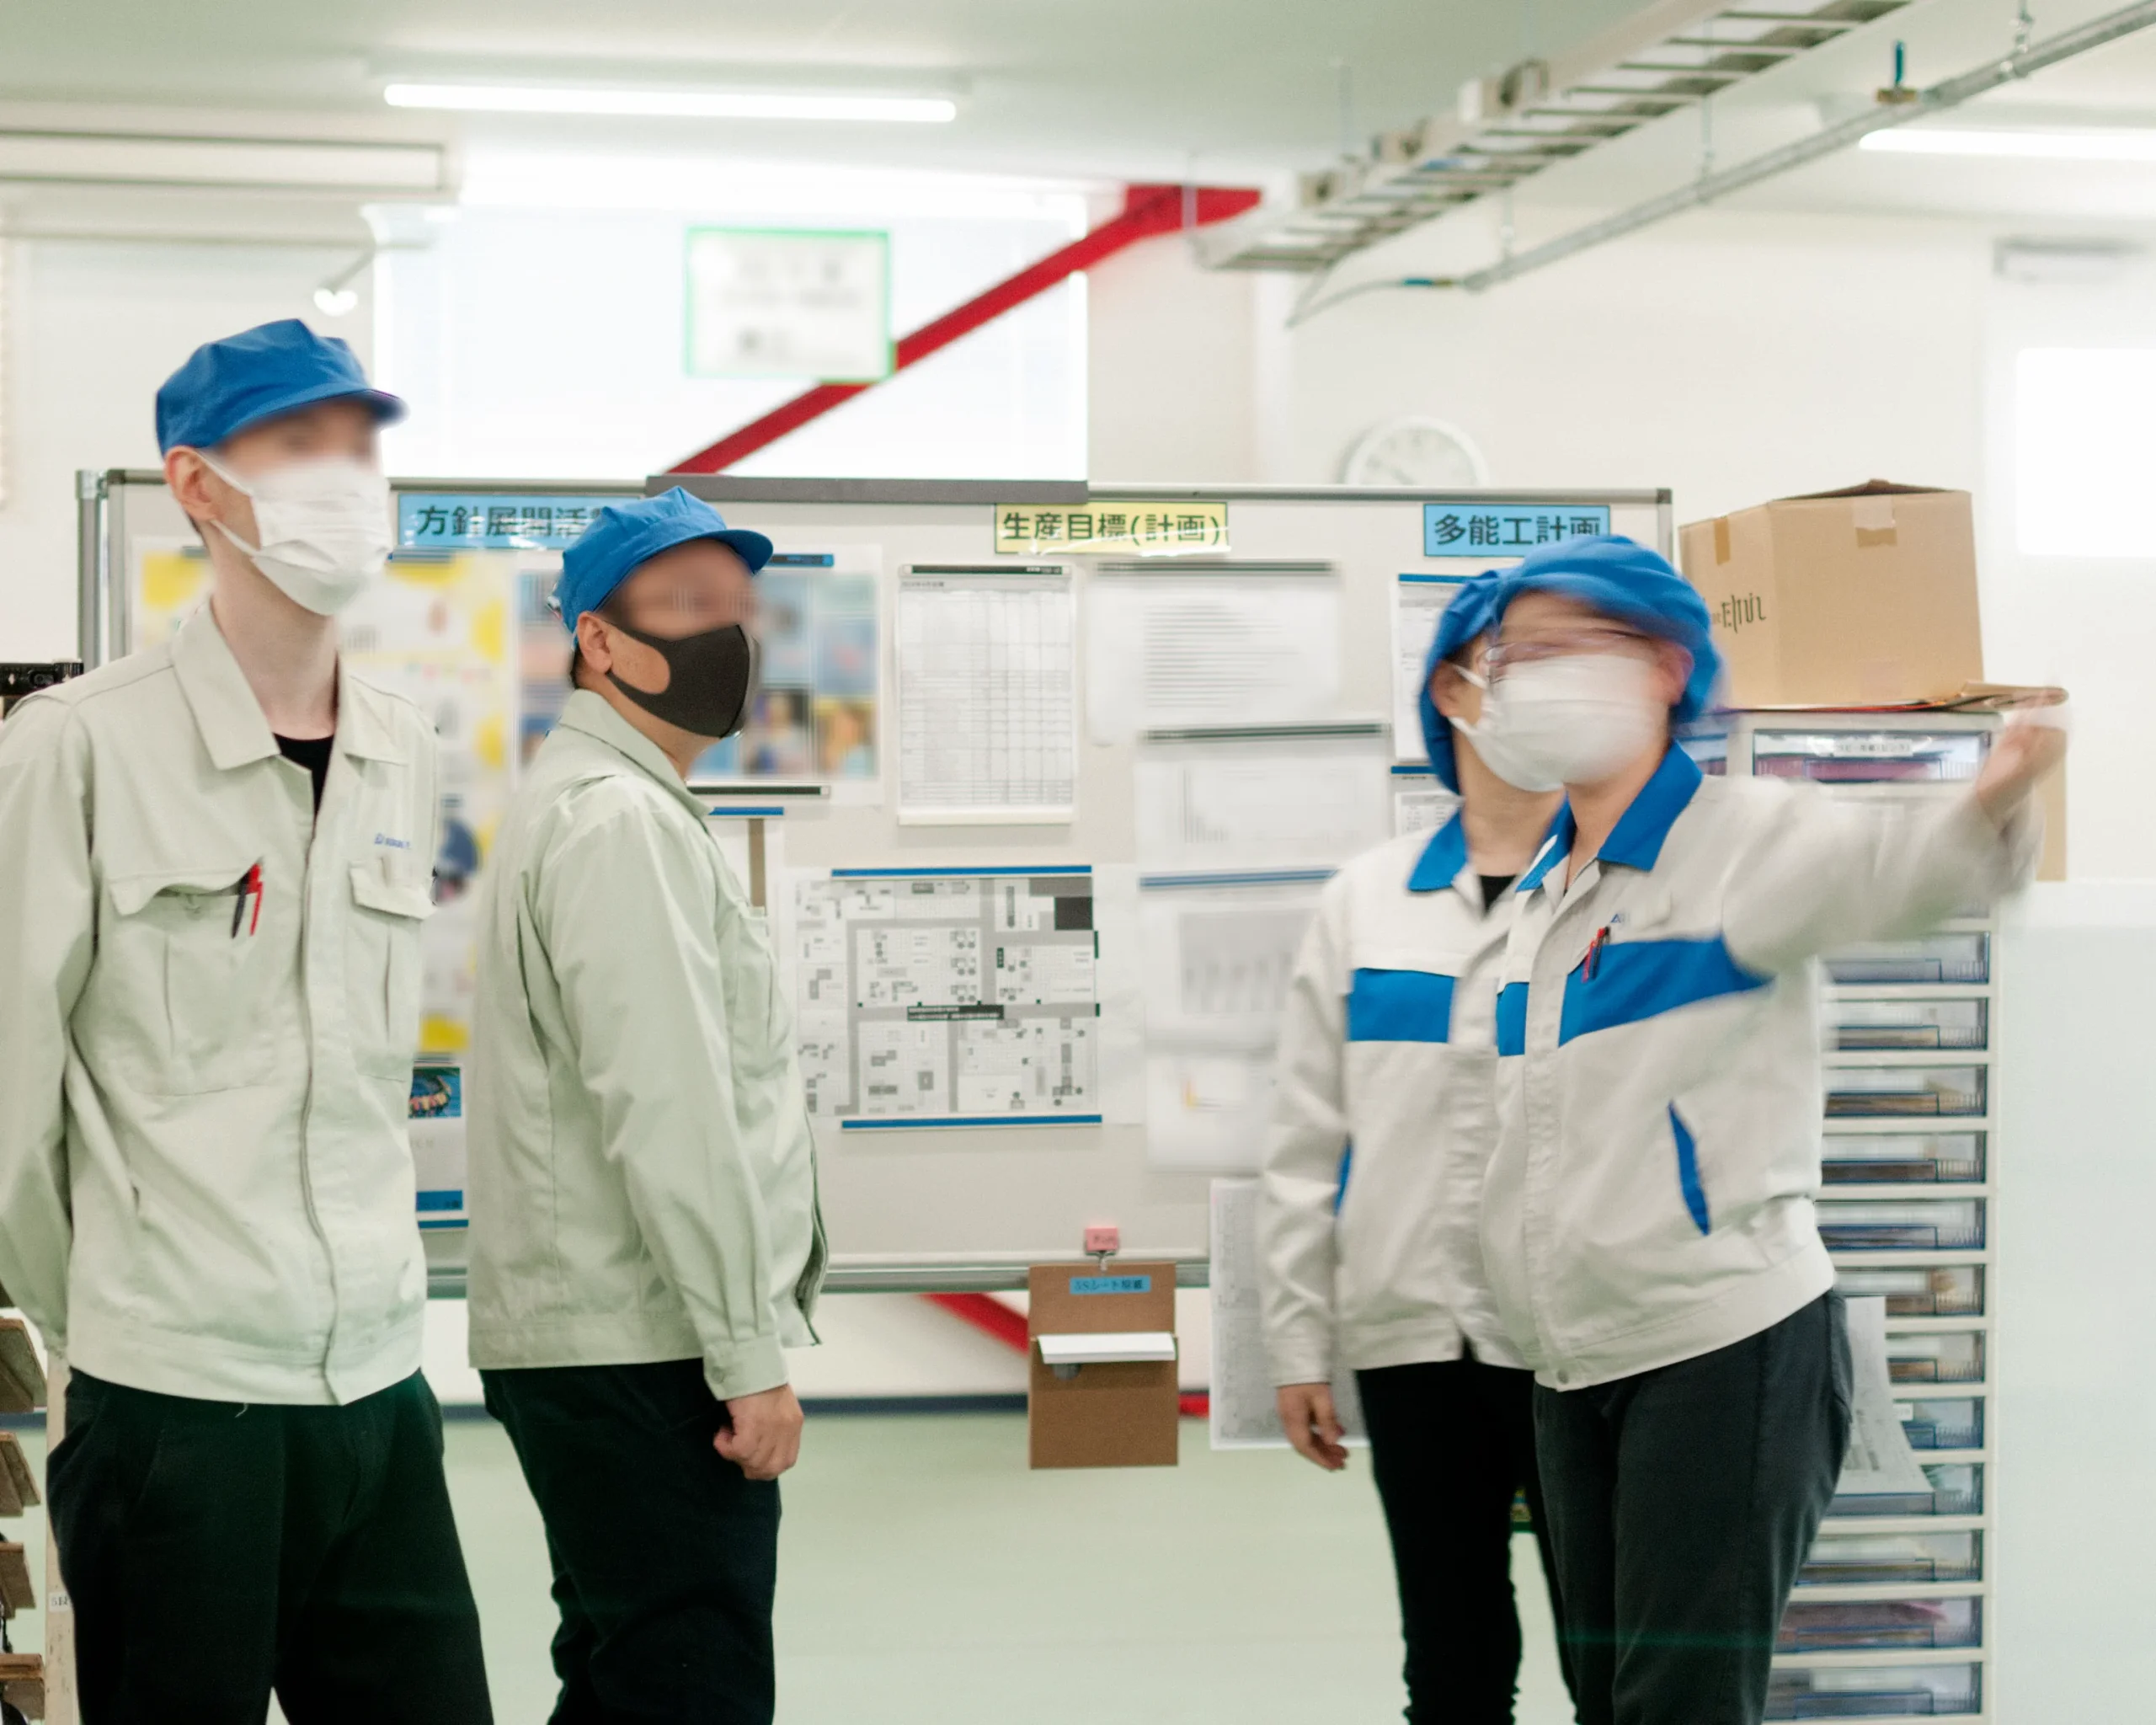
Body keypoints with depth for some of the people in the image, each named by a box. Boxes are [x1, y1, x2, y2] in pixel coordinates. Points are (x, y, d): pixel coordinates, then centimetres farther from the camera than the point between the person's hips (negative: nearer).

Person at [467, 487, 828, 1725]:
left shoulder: (602, 807, 21)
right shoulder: (623, 824, -13)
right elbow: (666, 1116, -21)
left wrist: (742, 1334, 23)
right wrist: (750, 1353, -19)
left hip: (589, 1347, 11)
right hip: (646, 1352, -11)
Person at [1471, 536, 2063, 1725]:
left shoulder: (1743, 838, -8)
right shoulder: (1542, 893, 15)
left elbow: (1889, 866, -29)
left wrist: (1985, 811, -49)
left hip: (1727, 1339, -7)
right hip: (1574, 1362, 8)